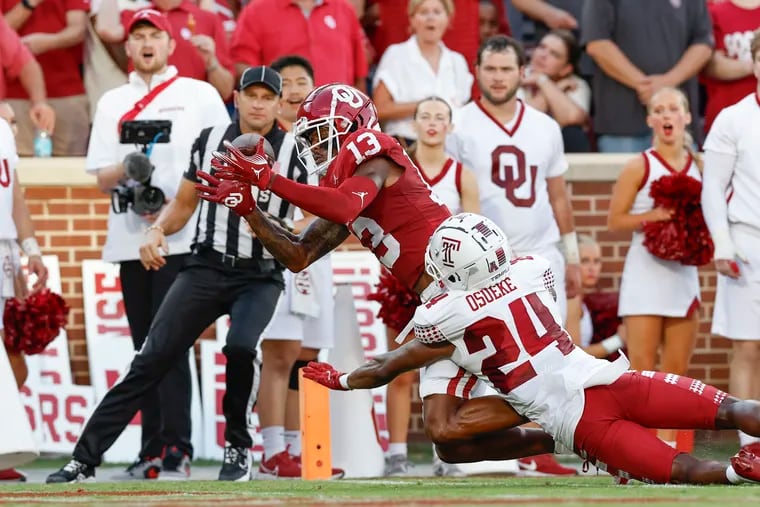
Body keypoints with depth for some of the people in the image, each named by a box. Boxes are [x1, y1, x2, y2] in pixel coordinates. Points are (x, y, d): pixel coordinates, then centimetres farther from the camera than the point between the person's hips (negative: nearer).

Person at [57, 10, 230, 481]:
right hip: (130, 241, 4)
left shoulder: (199, 95, 6)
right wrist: (126, 168, -12)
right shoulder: (112, 103, 16)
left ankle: (177, 451, -15)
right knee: (146, 347, 5)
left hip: (182, 240, -4)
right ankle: (153, 448, 9)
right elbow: (102, 177, 11)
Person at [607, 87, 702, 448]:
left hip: (684, 273, 5)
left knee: (677, 369, 6)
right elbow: (615, 221, -6)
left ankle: (667, 445, 12)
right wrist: (653, 216, -20)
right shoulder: (640, 168, -3)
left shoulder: (697, 168, 9)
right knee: (642, 368, -8)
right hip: (645, 273, -5)